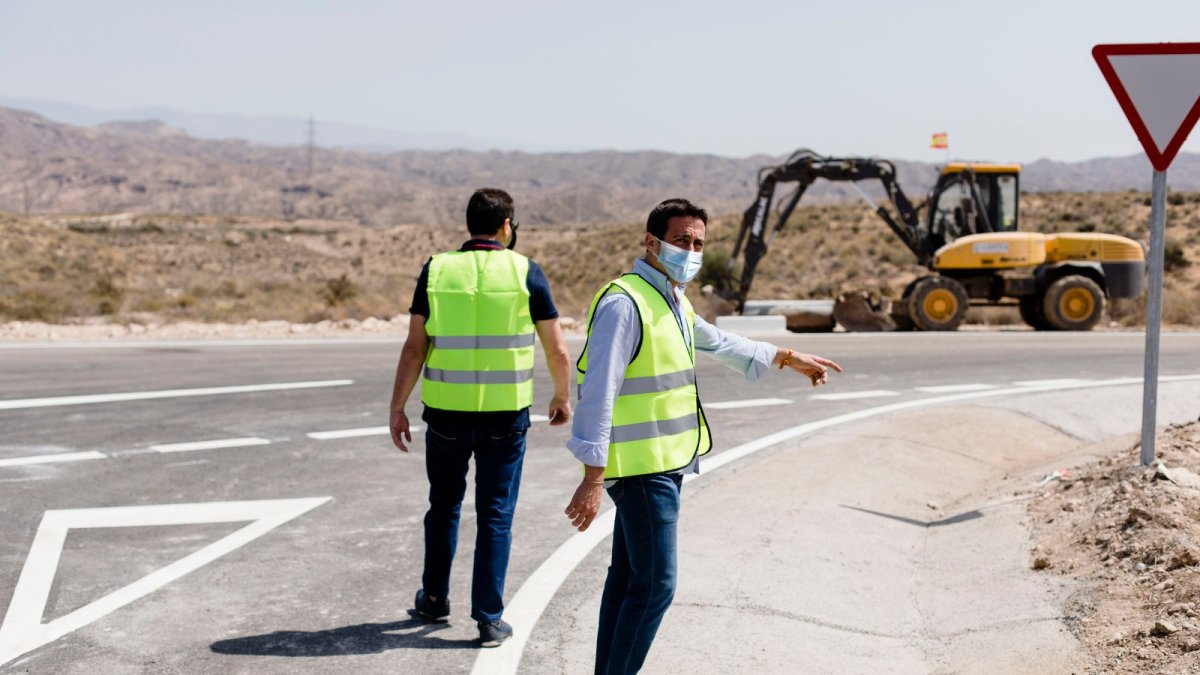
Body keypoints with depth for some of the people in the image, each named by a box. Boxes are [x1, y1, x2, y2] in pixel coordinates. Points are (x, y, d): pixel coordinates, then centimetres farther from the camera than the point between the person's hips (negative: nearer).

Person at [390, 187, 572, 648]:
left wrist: (397, 408, 2)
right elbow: (557, 350, 0)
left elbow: (414, 347, -4)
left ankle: (435, 598, 33)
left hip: (447, 411, 2)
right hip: (506, 414, -1)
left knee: (444, 505, 20)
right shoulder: (525, 272, -3)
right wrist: (562, 398, 16)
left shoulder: (436, 270, -1)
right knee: (495, 515, 7)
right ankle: (489, 618, 7)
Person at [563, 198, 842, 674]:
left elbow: (718, 343, 33)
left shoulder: (673, 301, 13)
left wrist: (788, 358, 38)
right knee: (655, 584, -9)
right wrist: (593, 478, -26)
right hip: (642, 468, -10)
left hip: (664, 462, 10)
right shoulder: (624, 302, -18)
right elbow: (598, 392, -23)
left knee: (628, 578, 14)